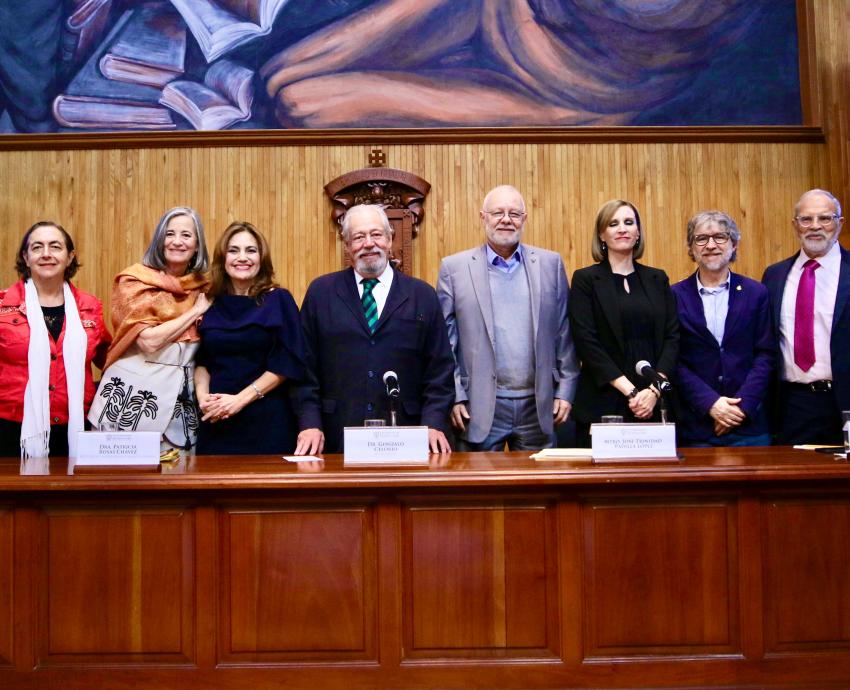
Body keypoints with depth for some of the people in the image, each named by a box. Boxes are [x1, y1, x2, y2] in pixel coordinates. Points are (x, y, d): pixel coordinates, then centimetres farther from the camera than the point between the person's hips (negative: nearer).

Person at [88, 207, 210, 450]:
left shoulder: (202, 286, 8)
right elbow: (149, 340, -18)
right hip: (136, 391, -4)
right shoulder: (134, 280, -5)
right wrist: (196, 311, -10)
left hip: (181, 395, 4)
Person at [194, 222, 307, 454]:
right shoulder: (212, 304, 9)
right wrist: (202, 395, -4)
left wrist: (240, 399, -13)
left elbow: (286, 363, -7)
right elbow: (201, 361, 15)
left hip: (266, 420, -3)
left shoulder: (278, 300, -1)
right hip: (215, 421, 3)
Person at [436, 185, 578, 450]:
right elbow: (445, 340, 0)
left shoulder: (550, 264, 7)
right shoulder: (454, 267, 1)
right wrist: (454, 397, -4)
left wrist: (565, 390, 4)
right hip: (480, 408, -2)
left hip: (539, 406, 2)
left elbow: (564, 332, 8)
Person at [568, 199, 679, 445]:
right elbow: (586, 342, -8)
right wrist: (630, 391, -13)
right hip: (603, 403, -3)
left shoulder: (657, 279, 11)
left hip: (654, 403, 3)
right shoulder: (585, 279, 0)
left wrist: (655, 389, -9)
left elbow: (672, 337, 5)